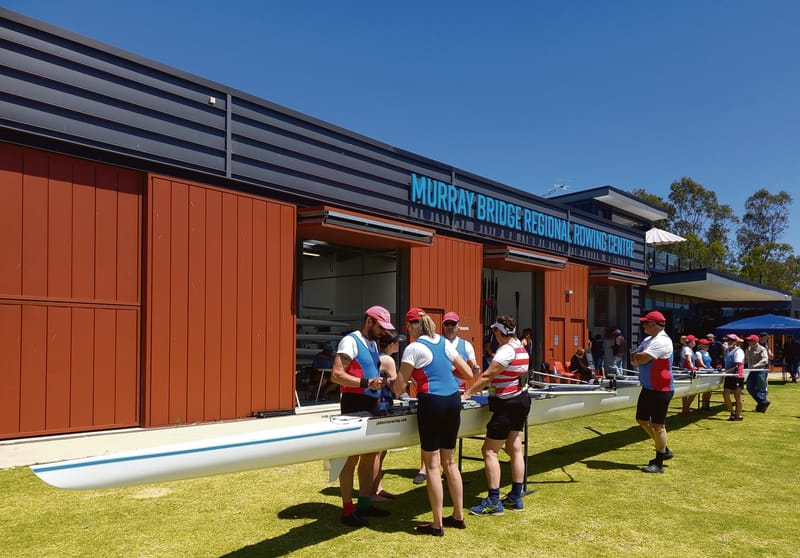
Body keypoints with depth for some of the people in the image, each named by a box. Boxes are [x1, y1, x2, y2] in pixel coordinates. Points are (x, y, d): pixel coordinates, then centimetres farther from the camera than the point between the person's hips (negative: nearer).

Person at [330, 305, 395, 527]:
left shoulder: (373, 343, 16)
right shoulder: (350, 341, -12)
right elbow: (336, 375, -20)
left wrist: (379, 383, 10)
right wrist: (367, 383, -27)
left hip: (370, 405, 9)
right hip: (354, 405, -9)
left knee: (371, 454, 13)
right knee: (352, 457, -3)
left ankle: (364, 503, 25)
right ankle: (347, 510, 6)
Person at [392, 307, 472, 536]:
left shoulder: (413, 348, -7)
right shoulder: (444, 343, 11)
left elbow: (399, 388, -6)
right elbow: (468, 374, 14)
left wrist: (390, 382, 15)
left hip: (431, 403, -7)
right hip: (453, 400, 7)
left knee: (432, 464, 2)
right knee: (449, 461, 17)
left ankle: (437, 524, 8)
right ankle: (458, 516, 25)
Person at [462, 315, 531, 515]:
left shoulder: (506, 351, -21)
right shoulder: (521, 349, 9)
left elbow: (486, 376, -22)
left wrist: (467, 394, -17)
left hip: (507, 405, -10)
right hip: (521, 400, 10)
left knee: (489, 451, -4)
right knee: (515, 449, 13)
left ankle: (494, 502, -4)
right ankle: (515, 497, 20)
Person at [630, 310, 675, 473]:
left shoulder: (662, 341, -19)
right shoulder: (647, 340, 13)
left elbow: (641, 359, -24)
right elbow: (634, 359, 11)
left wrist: (637, 357, -3)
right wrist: (639, 357, -10)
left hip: (661, 390, -10)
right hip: (648, 388, 10)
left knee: (657, 425, -3)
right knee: (642, 420, 16)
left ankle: (659, 463, 7)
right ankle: (664, 450, 31)